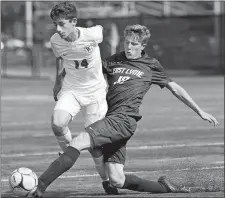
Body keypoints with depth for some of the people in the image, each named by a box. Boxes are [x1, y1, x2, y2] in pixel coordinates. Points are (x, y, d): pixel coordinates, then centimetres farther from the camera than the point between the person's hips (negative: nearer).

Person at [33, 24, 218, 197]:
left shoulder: (151, 66, 13)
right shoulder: (113, 61, 20)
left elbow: (175, 89, 19)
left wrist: (200, 112, 19)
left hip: (124, 119, -5)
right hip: (110, 119, 5)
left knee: (79, 142, -25)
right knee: (117, 180, -2)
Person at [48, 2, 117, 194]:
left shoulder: (92, 35, -23)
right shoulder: (55, 41, -14)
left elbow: (101, 28, 2)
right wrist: (58, 81, 17)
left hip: (95, 90, -2)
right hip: (70, 90, 2)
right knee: (57, 124, -27)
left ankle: (106, 180, 21)